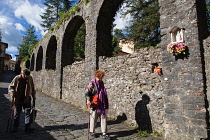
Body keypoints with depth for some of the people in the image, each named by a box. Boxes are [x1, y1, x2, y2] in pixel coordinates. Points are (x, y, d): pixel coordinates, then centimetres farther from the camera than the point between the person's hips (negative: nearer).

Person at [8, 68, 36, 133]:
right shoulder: (17, 78, -5)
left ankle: (27, 127, 8)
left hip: (27, 99, 1)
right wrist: (12, 92, -18)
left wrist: (34, 96, 12)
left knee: (28, 112, 0)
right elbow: (10, 86, 1)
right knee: (17, 113, 10)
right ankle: (15, 127, 26)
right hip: (18, 99, -1)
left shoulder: (30, 78, 2)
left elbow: (32, 88, 12)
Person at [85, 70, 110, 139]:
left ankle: (104, 133, 12)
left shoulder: (101, 83, 12)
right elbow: (87, 93, -14)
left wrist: (106, 104, 23)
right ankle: (91, 132, 26)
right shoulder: (92, 83, -7)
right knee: (93, 118, 7)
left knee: (103, 118, 5)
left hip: (102, 105, 6)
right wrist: (88, 100, -28)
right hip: (95, 104, -6)